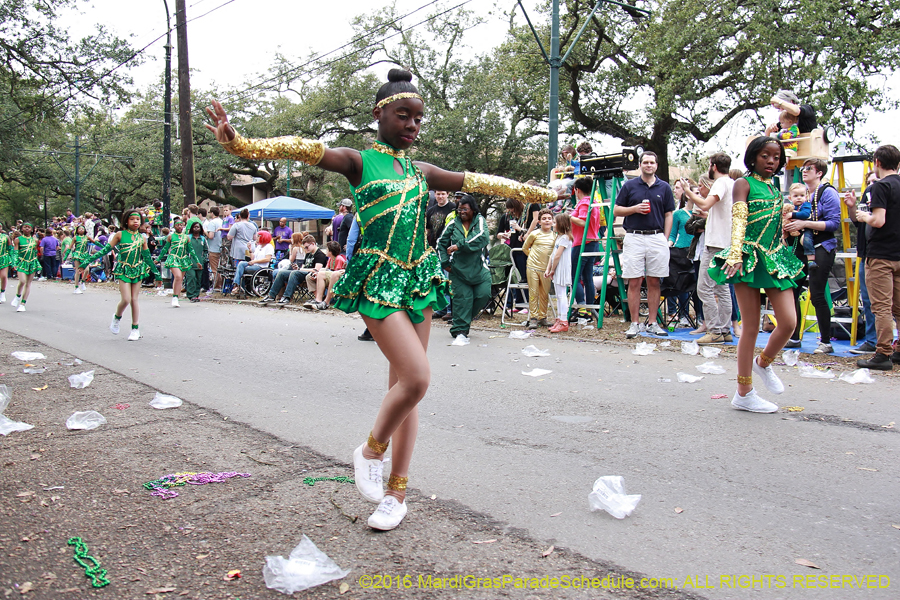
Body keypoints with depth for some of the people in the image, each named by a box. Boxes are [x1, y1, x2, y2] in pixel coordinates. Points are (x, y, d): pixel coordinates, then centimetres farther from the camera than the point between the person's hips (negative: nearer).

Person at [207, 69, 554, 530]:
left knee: (405, 385, 6)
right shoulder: (359, 161, 1)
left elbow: (479, 183, 23)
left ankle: (396, 492, 17)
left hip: (418, 278, 6)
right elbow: (303, 149, -16)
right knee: (416, 377, -19)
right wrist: (241, 143, -33)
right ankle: (371, 450, 9)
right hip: (378, 279, -6)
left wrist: (540, 193, 27)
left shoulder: (419, 171, 16)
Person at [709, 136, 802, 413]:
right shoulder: (744, 184, -1)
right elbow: (738, 221, -15)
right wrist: (735, 254, -28)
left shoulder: (775, 189, 17)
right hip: (750, 258, -6)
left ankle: (764, 363, 24)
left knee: (789, 322, -7)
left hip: (775, 259, 6)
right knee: (751, 328, -4)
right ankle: (744, 394, 7)